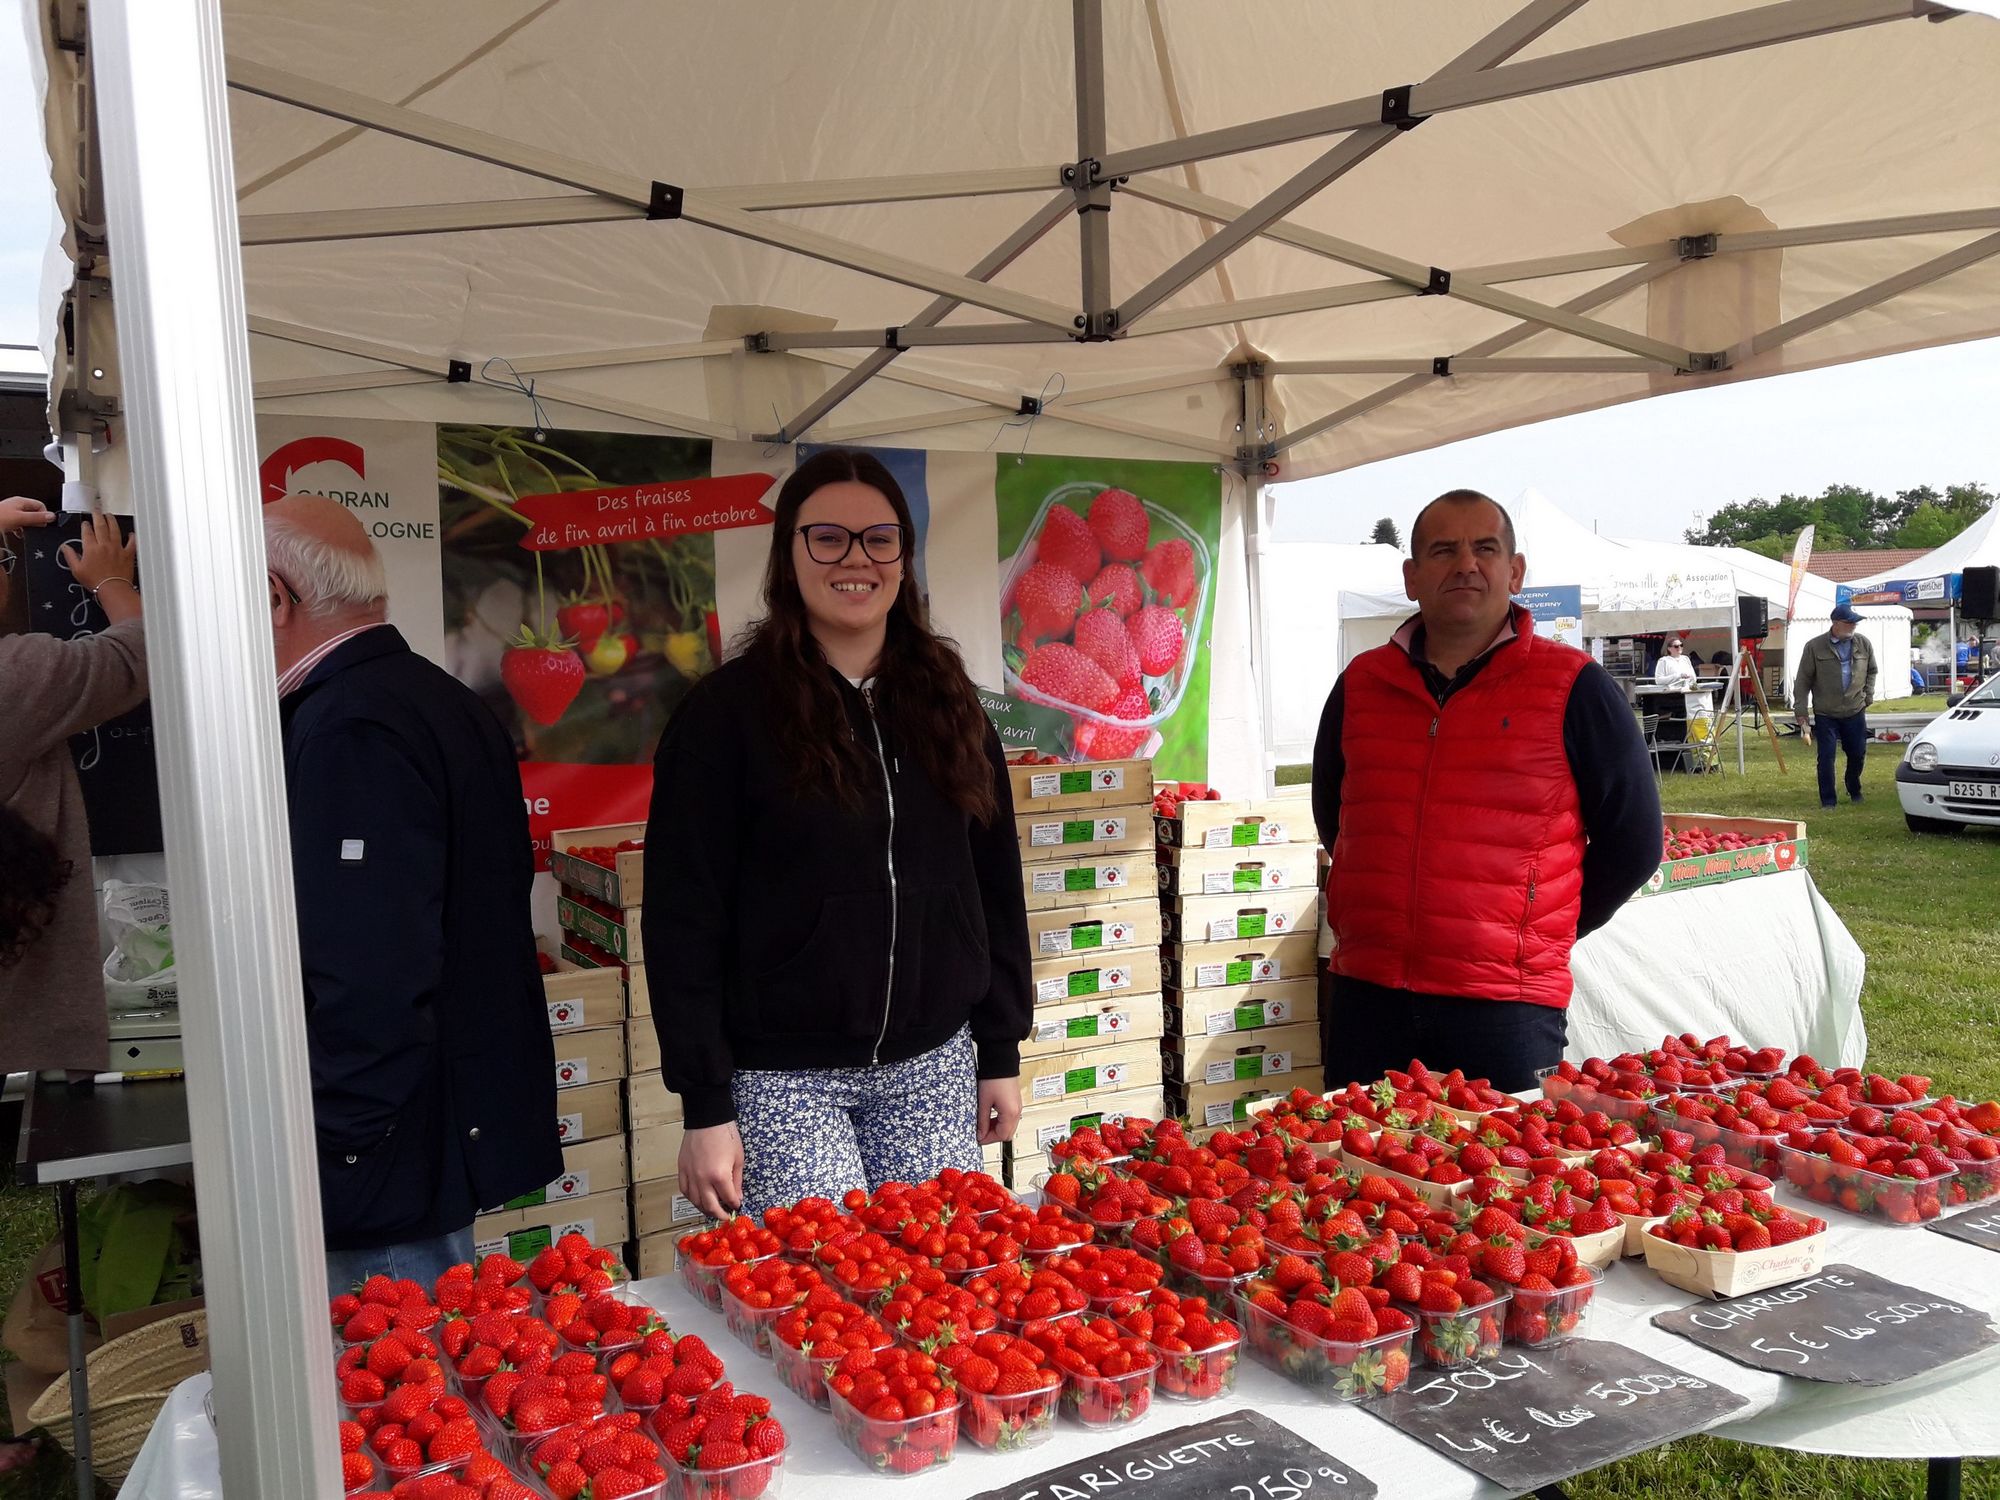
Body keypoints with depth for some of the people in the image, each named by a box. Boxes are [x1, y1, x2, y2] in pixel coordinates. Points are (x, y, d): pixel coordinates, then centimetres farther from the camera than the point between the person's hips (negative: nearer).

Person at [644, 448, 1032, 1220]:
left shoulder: (946, 702, 6)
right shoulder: (729, 709, -7)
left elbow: (994, 887, 10)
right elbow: (684, 918, -8)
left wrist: (1000, 1051, 8)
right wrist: (704, 1105, -10)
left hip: (931, 1068, 4)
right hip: (784, 1078, -4)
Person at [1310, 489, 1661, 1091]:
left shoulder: (1573, 688, -2)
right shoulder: (1360, 684, 8)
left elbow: (1632, 841, 4)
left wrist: (1537, 937, 5)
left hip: (1505, 1015, -3)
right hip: (1366, 1000, 4)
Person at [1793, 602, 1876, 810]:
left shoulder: (1863, 644, 3)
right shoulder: (1815, 647, -7)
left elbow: (1871, 671, 20)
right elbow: (1803, 681, -4)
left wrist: (1868, 695, 10)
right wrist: (1800, 710, -6)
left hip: (1855, 712, 3)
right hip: (1825, 714, -3)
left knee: (1857, 754, 12)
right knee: (1826, 757, -3)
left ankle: (1854, 791, 37)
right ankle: (1828, 800, 7)